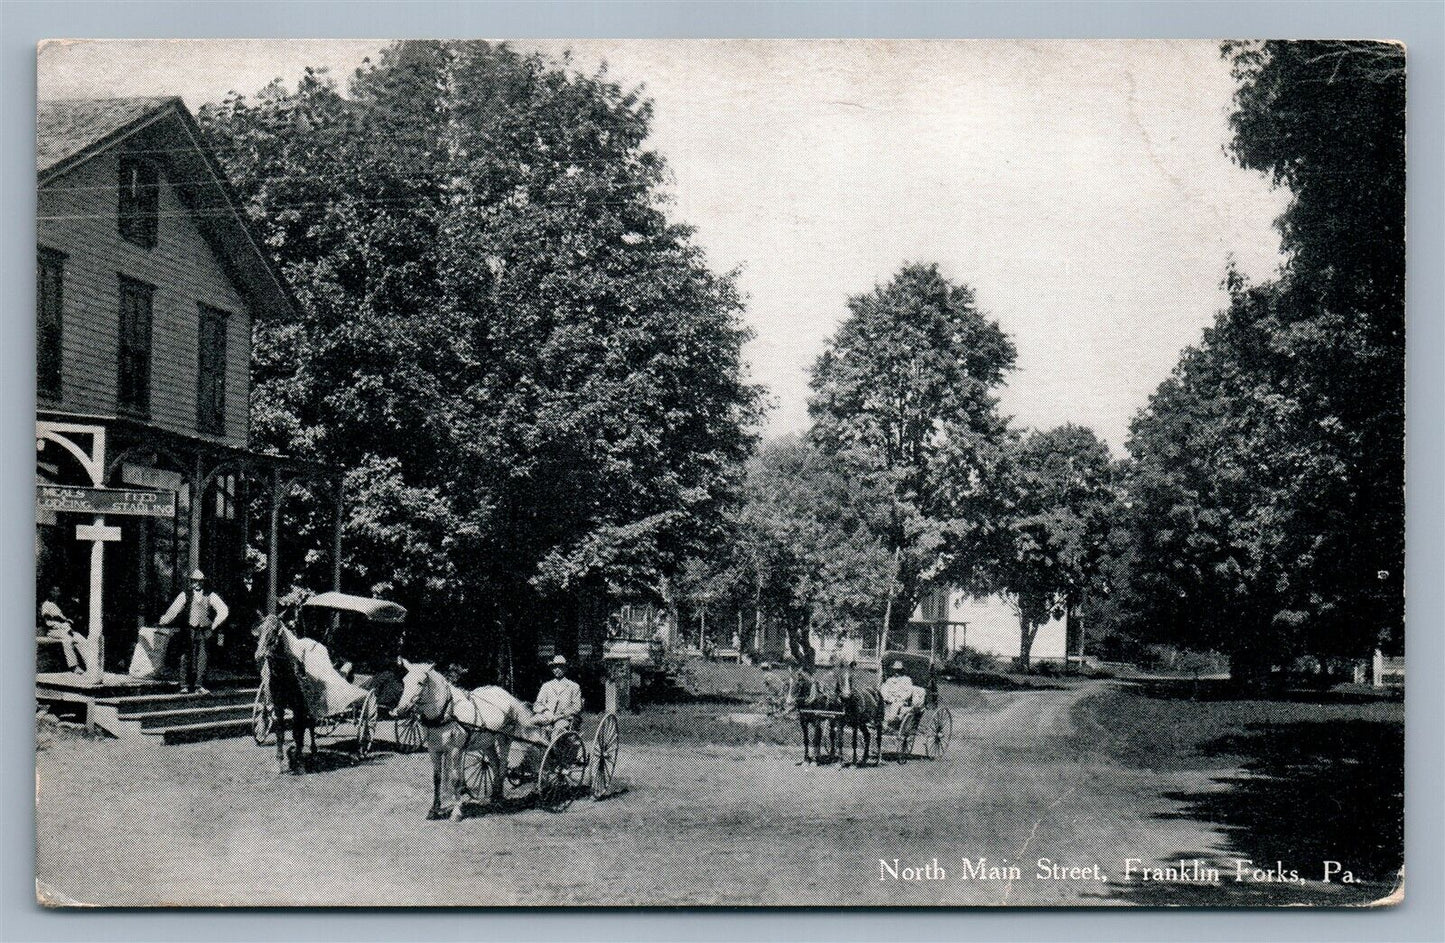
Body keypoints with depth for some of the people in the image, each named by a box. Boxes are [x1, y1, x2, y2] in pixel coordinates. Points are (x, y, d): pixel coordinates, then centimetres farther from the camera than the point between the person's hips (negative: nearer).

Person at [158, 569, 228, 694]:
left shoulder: (210, 596, 6)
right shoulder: (185, 595, 2)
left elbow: (223, 610, 7)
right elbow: (173, 610, -3)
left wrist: (214, 625, 4)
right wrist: (162, 622, -10)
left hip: (203, 632, 1)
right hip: (188, 631, -1)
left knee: (201, 659, -2)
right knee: (186, 658, 0)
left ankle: (199, 686, 2)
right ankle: (185, 686, 5)